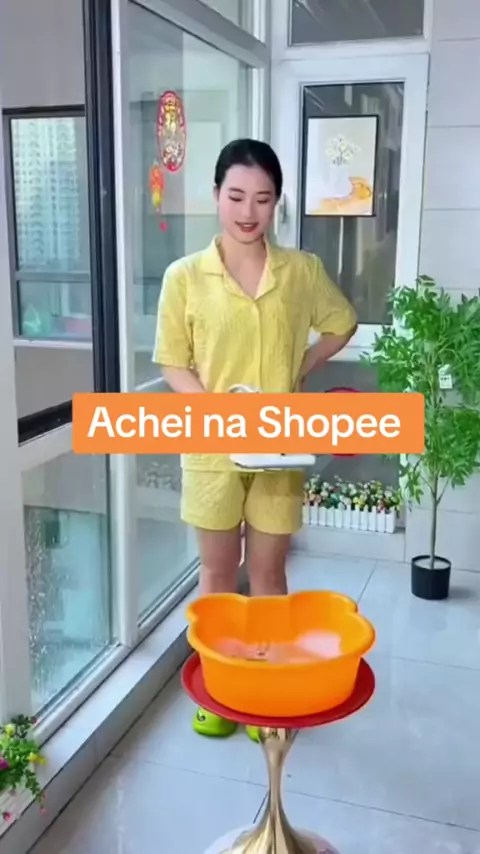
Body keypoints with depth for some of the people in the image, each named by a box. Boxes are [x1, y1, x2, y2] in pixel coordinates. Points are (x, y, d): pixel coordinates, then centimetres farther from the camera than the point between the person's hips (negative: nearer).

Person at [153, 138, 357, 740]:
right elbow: (173, 364, -3)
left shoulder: (303, 271, -2)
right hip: (212, 447, -1)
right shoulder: (184, 276, -7)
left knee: (269, 569, 13)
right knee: (218, 568, 13)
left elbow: (342, 322, 14)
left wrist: (300, 372, 0)